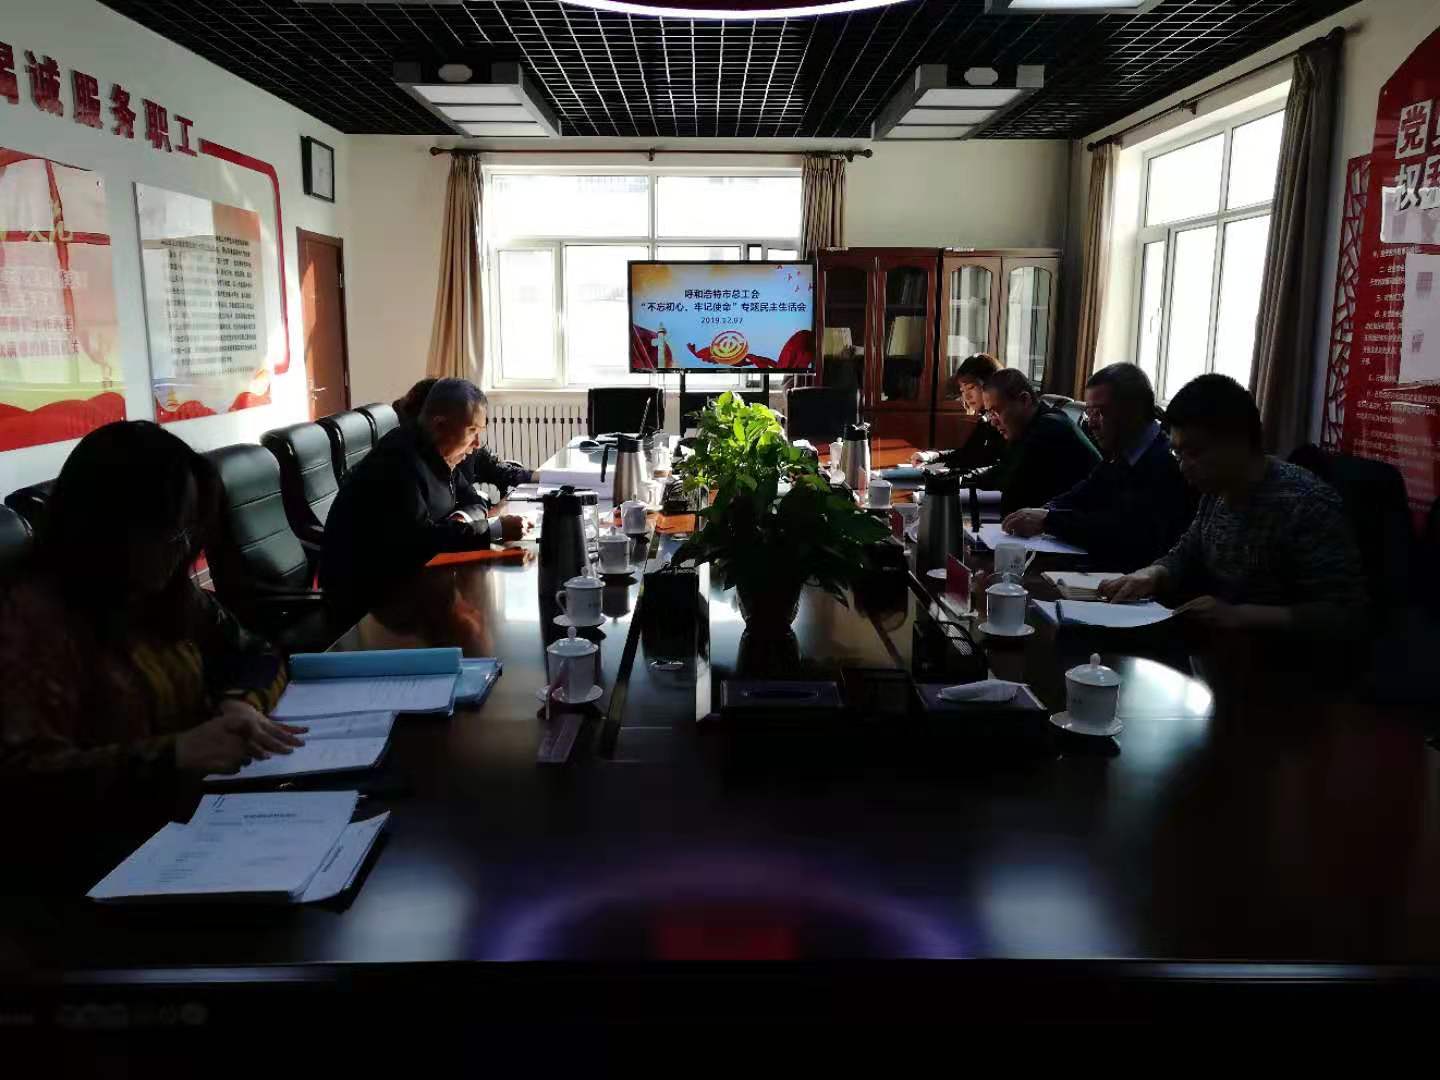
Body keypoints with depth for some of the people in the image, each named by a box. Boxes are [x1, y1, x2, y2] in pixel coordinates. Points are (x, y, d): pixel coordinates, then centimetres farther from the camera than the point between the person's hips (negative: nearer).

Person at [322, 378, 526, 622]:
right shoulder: (398, 462, -25)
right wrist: (497, 529, -29)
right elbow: (421, 538, -31)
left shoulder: (436, 454, 4)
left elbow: (473, 501, 11)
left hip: (405, 572, 9)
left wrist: (464, 518, -13)